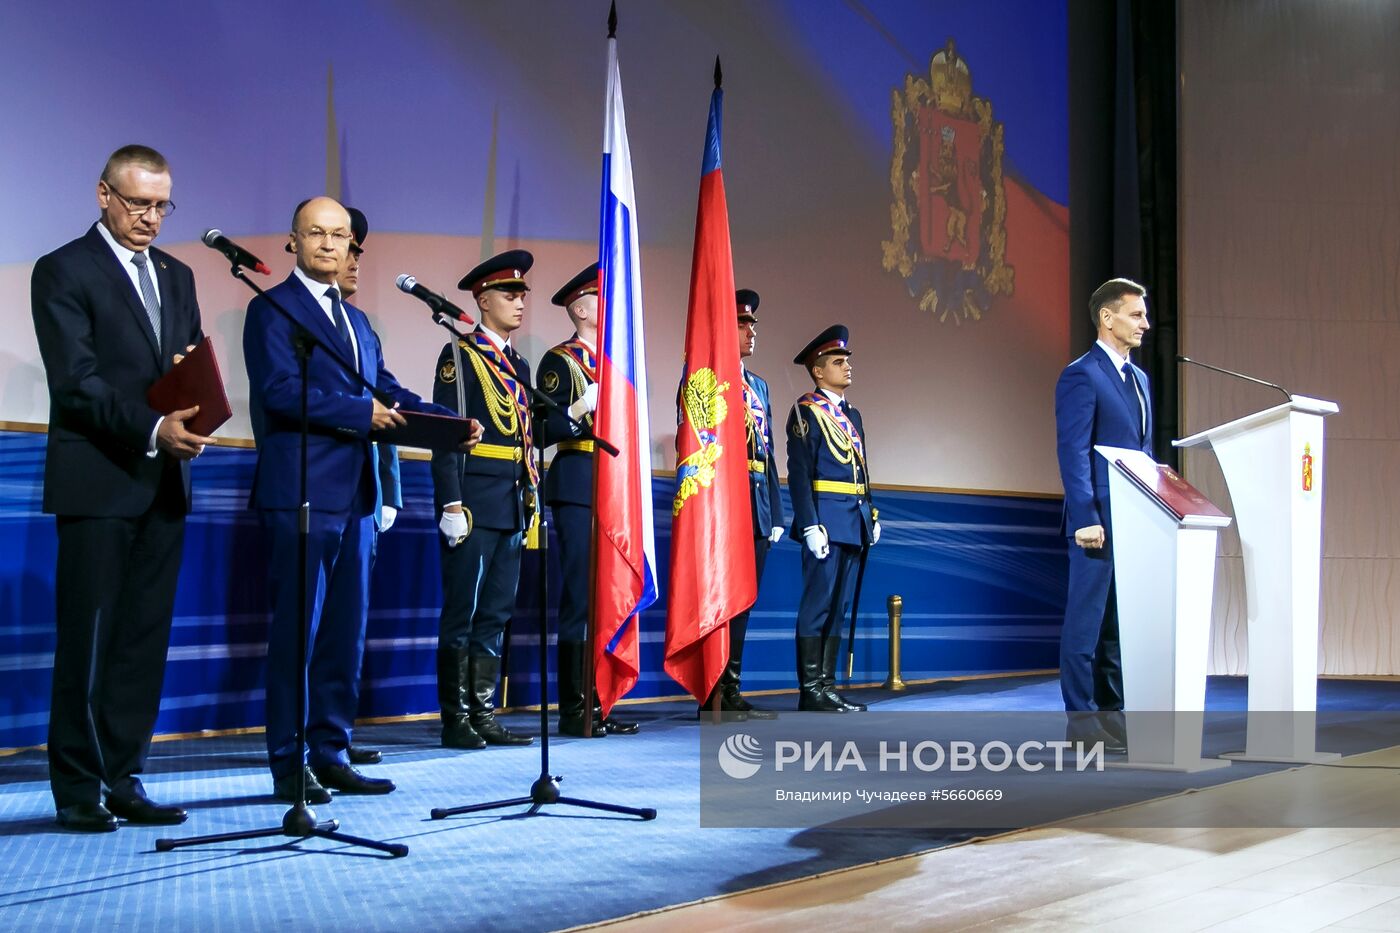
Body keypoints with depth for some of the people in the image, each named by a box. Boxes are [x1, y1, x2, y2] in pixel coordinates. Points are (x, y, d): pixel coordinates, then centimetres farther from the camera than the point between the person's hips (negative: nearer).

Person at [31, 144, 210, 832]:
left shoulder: (177, 276, 17)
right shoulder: (64, 271, -2)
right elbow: (75, 382, -11)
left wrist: (193, 417, -7)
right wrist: (152, 428, -22)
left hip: (163, 481, 6)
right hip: (97, 480, -6)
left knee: (145, 640, 7)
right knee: (88, 641, -1)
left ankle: (123, 781, 15)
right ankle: (77, 789, 9)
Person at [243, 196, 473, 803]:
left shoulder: (357, 321, 22)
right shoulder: (272, 309, -2)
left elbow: (388, 391, 15)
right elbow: (281, 390, -15)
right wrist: (362, 413, -16)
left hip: (355, 496, 8)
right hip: (302, 494, -8)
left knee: (345, 631, 10)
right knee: (297, 629, -3)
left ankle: (331, 754, 18)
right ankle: (288, 764, 4)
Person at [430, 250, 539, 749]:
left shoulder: (519, 365, 19)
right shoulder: (459, 355, -3)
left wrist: (531, 504, 16)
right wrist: (451, 504, -17)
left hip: (512, 507, 7)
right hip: (474, 504, -7)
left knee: (495, 614, 9)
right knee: (462, 613, -2)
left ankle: (484, 715, 14)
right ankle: (455, 721, 4)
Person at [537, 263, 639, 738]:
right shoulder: (560, 360, -2)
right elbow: (547, 430, -10)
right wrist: (584, 405, -23)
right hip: (580, 489, -7)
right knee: (579, 598, -7)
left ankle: (598, 704, 13)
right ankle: (574, 711, -3)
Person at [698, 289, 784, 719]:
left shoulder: (759, 386, 21)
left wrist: (776, 513, 16)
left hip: (756, 511, 8)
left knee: (741, 603, 9)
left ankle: (730, 693, 15)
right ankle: (715, 698, -1)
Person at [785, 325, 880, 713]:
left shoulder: (852, 415, 19)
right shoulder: (806, 412, -6)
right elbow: (799, 473, -13)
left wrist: (871, 515, 14)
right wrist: (810, 525, -20)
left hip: (853, 523, 8)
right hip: (825, 521, -8)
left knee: (839, 605, 9)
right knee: (818, 604, -6)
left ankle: (827, 684, 14)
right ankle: (810, 691, -2)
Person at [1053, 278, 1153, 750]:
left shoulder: (1139, 378, 18)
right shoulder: (1081, 375, -9)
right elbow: (1073, 453, -15)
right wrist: (1086, 519, -20)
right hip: (1100, 520, -8)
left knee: (1122, 619, 11)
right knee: (1087, 618, -2)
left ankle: (1112, 711, 19)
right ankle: (1081, 719, 4)